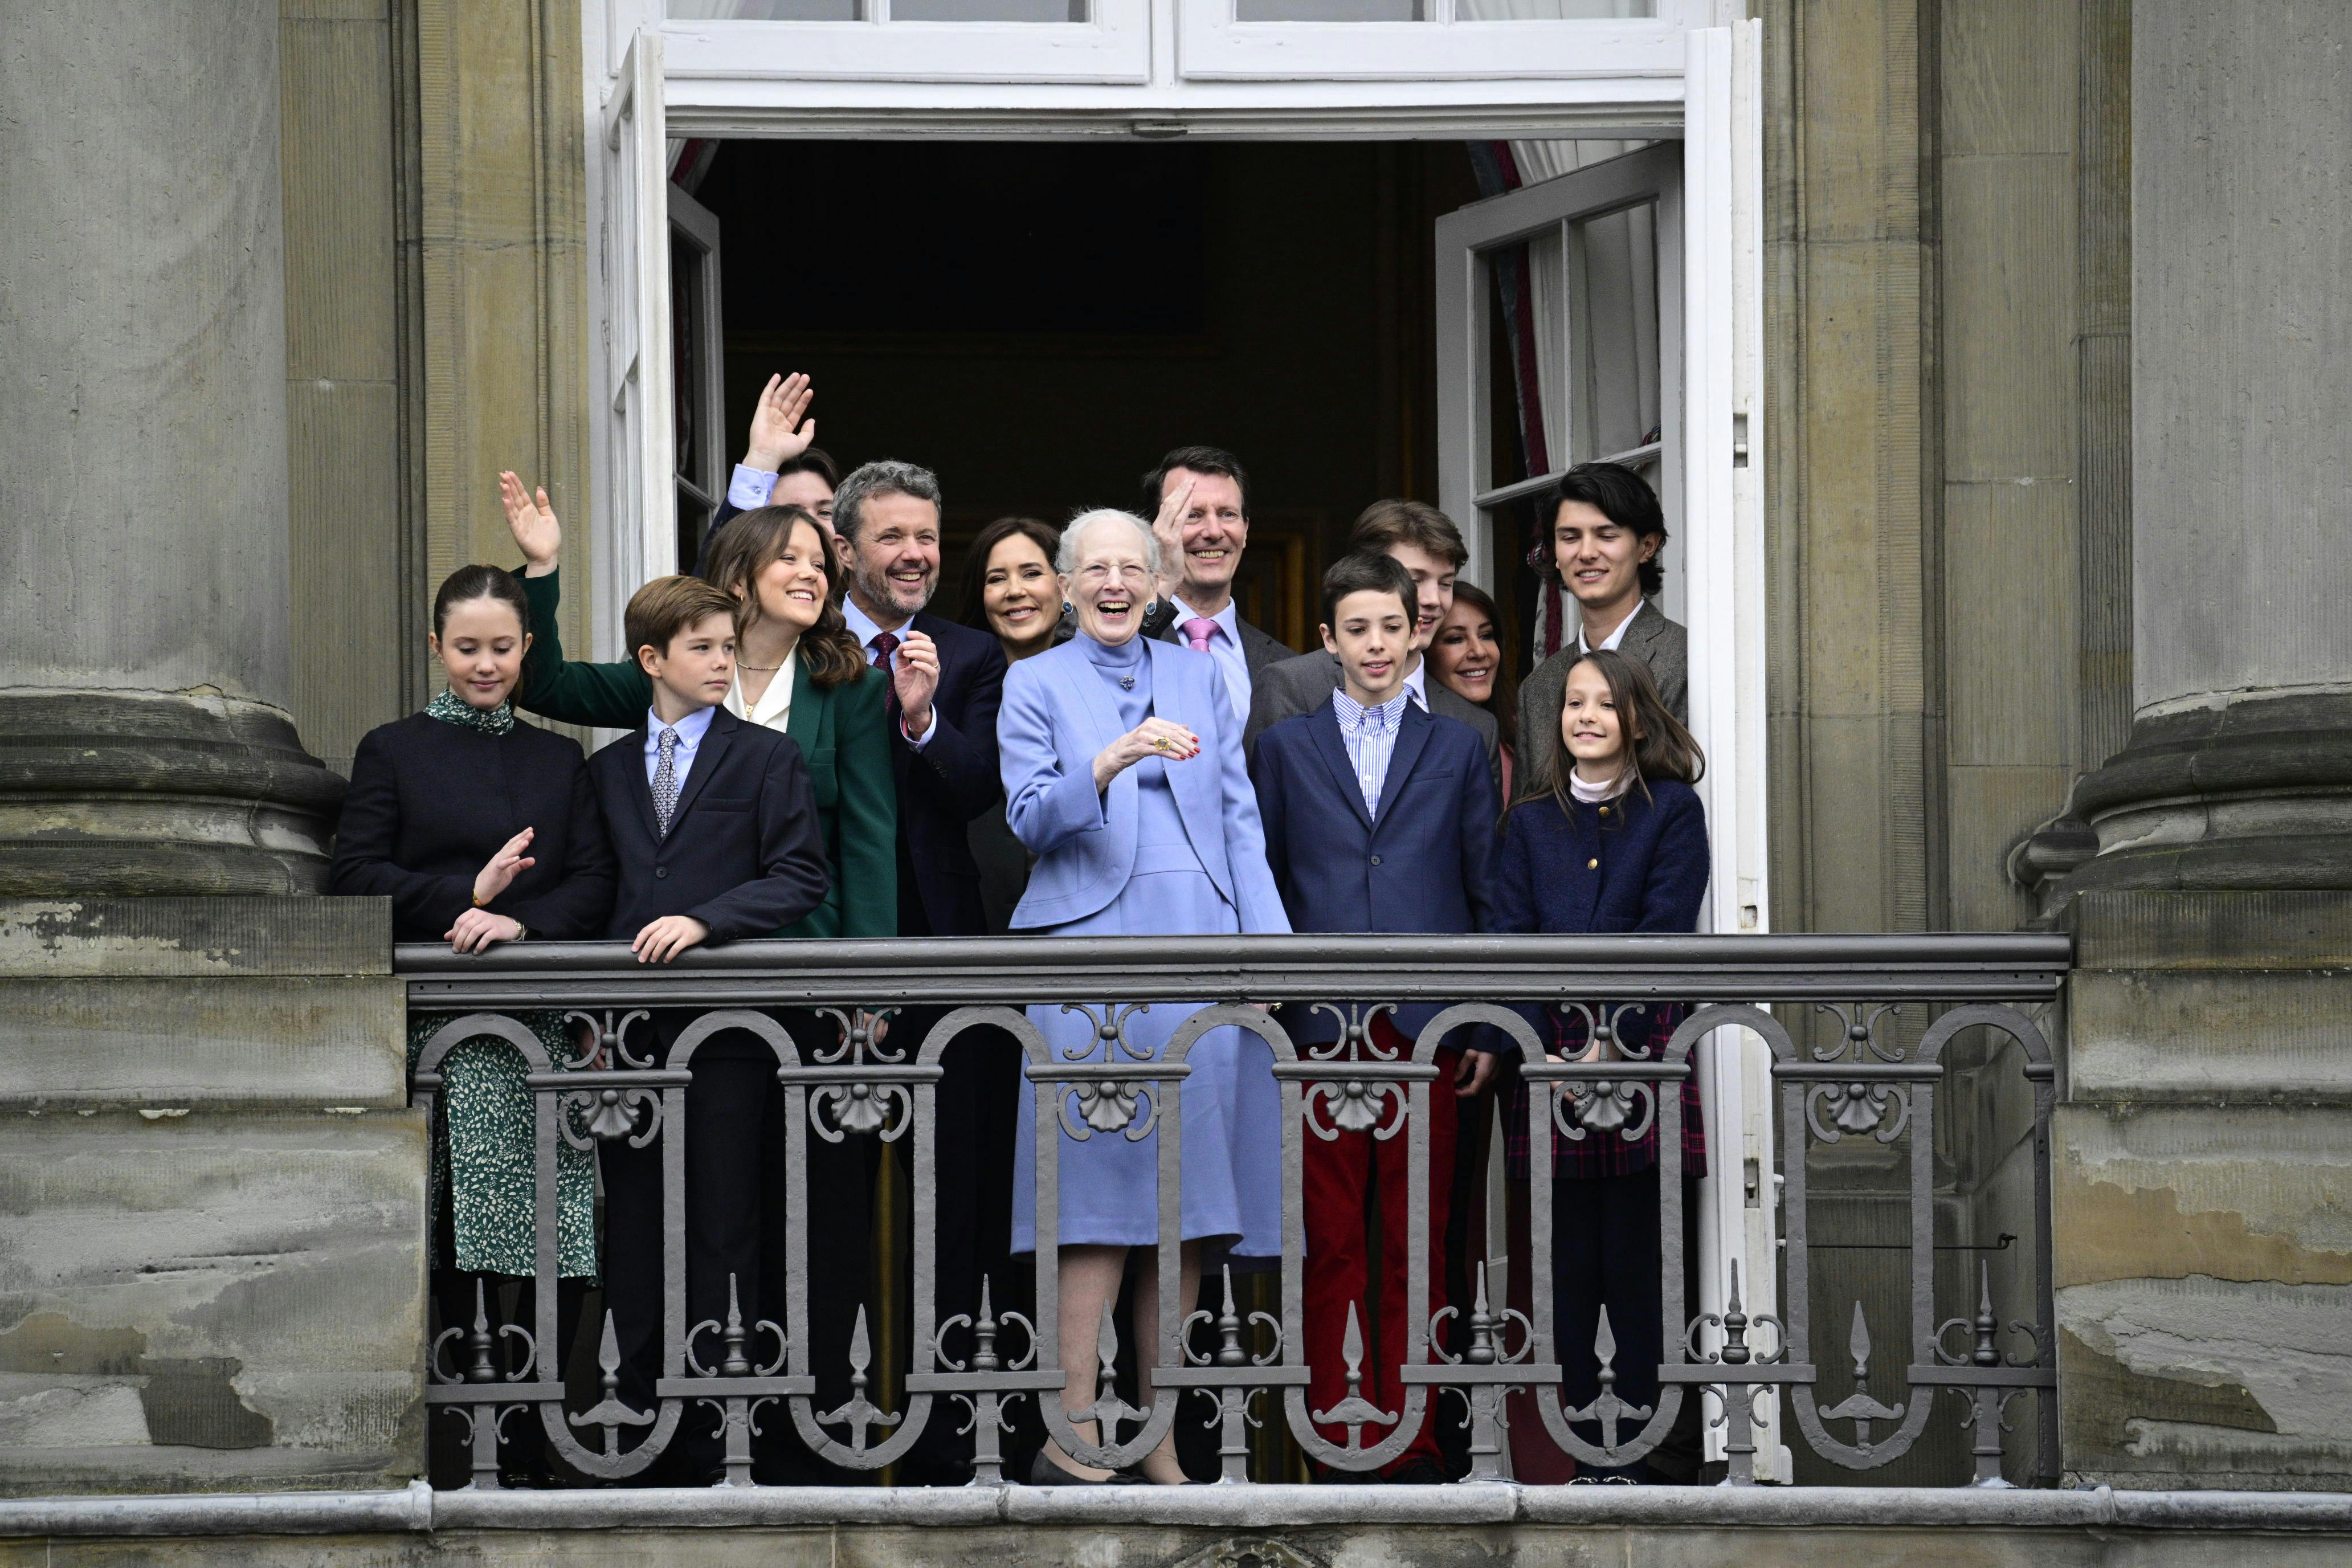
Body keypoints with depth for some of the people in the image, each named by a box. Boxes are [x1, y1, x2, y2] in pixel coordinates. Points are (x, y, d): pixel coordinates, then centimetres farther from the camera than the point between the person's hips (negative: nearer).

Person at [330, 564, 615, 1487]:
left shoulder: (559, 762, 19)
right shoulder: (392, 752, 11)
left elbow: (593, 886, 9)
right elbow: (355, 877, 1)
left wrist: (519, 921, -10)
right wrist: (466, 896, -9)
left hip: (535, 1022, 2)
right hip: (426, 1022, -2)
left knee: (547, 1257, -9)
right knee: (436, 1260, -7)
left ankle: (533, 1453, -3)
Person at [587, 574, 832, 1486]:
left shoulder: (766, 757, 6)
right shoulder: (609, 770, 16)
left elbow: (800, 879, -2)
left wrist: (704, 920, -15)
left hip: (725, 1025, -3)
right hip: (630, 1025, 3)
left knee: (723, 1233, -3)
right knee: (633, 1234, 2)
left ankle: (724, 1446, 0)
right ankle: (643, 1427, 7)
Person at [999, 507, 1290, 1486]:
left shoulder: (1197, 677, 18)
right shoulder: (1036, 684, 8)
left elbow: (1240, 820, 15)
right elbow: (1030, 818, -5)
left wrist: (1268, 941, 4)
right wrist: (1112, 762, -22)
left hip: (1201, 947, 4)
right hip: (1093, 947, -4)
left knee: (1187, 1190, 1)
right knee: (1103, 1183, -12)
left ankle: (1161, 1442, 5)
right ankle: (1071, 1434, -12)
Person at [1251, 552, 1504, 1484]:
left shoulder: (1456, 749, 12)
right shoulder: (1287, 748, 11)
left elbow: (1487, 893, 11)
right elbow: (1265, 885, 10)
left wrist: (1487, 1026, 5)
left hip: (1426, 1024, 0)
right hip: (1322, 1024, 0)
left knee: (1416, 1241, 2)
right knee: (1330, 1242, -1)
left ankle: (1412, 1438, 7)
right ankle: (1341, 1438, 4)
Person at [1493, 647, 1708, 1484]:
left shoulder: (1674, 812, 5)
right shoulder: (1533, 821, 13)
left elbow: (1663, 935, -4)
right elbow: (1510, 940, 6)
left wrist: (1609, 1045, -12)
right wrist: (1543, 1052, -7)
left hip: (1641, 1057, -2)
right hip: (1550, 1059, 2)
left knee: (1635, 1261, -3)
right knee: (1564, 1264, 0)